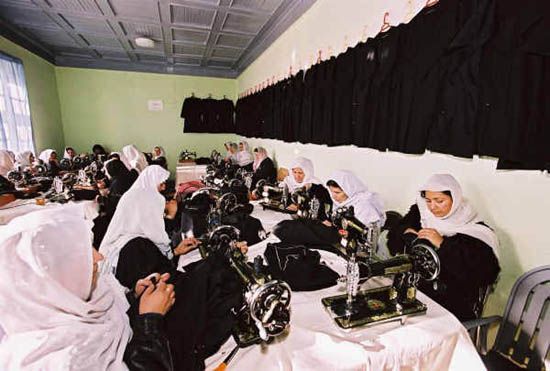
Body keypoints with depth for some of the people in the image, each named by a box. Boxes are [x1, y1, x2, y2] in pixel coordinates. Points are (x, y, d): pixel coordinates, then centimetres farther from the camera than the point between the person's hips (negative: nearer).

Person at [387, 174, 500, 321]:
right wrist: (406, 234, -12)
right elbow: (393, 245, 9)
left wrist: (443, 245, -21)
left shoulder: (475, 231, -4)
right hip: (411, 291, 4)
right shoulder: (419, 214, 5)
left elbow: (486, 274, -16)